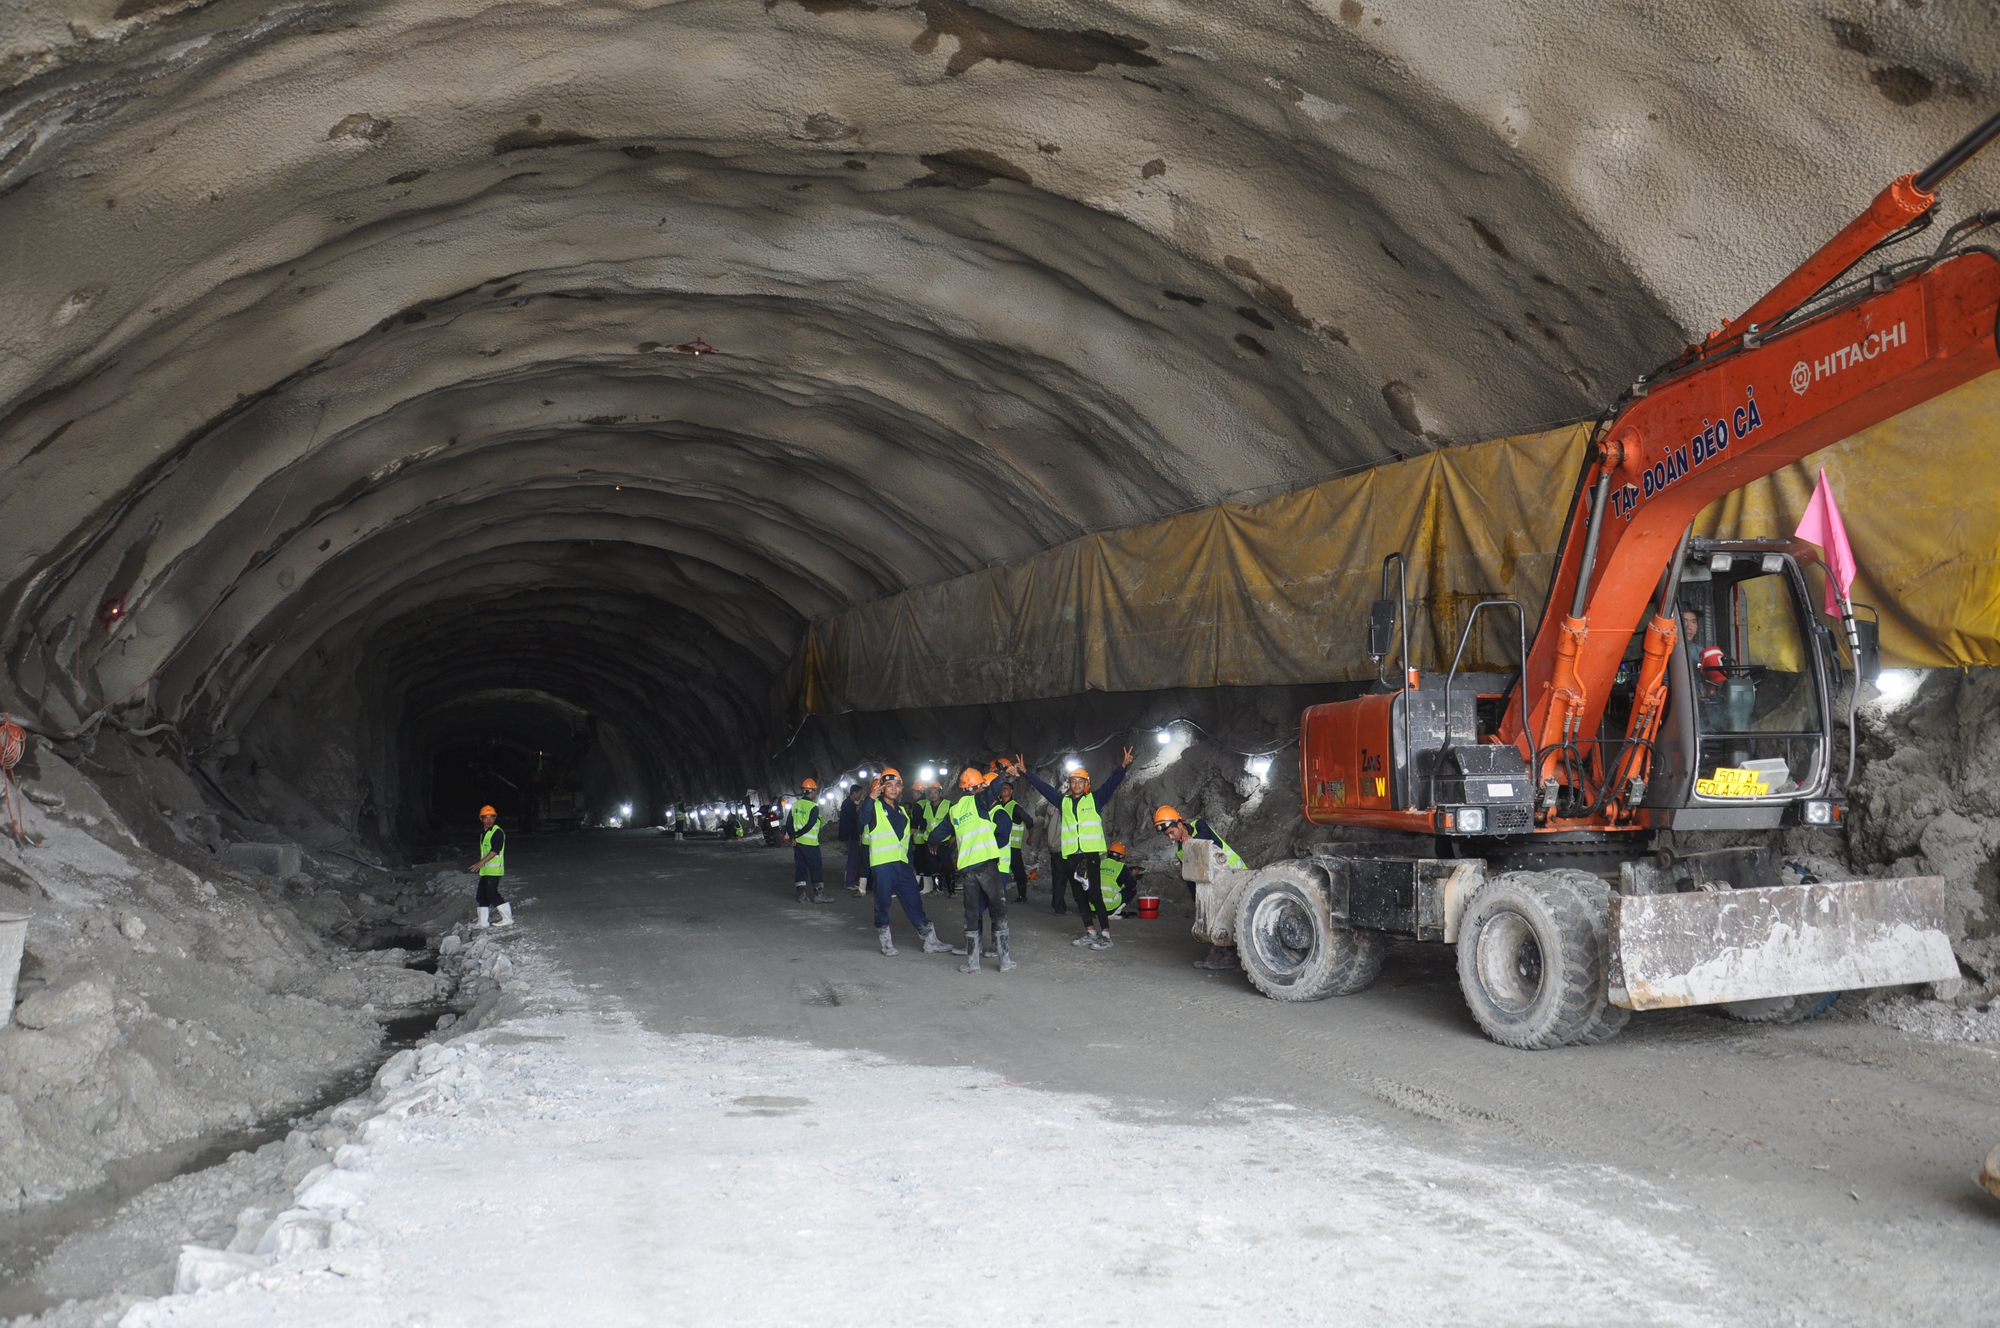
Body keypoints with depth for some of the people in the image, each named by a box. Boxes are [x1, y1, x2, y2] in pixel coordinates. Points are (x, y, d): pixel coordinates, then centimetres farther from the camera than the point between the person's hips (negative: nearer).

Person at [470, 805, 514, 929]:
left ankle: (508, 918, -6)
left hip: (494, 869, -9)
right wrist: (481, 864, 24)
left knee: (492, 893, -12)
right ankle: (483, 921, 17)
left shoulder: (497, 832, -13)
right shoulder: (483, 832, 17)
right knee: (481, 895, 10)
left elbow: (495, 850, -21)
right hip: (485, 870, 9)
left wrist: (481, 862, -26)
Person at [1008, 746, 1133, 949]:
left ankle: (1105, 935, -6)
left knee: (1094, 894, -9)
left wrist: (1123, 766, -19)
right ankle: (1090, 932, 20)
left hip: (1090, 854, -5)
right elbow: (1042, 787, 17)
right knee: (1079, 896, 10)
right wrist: (1026, 772, 15)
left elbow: (1112, 784, -5)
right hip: (1070, 856, 5)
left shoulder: (1095, 800, 4)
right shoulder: (1063, 802, 13)